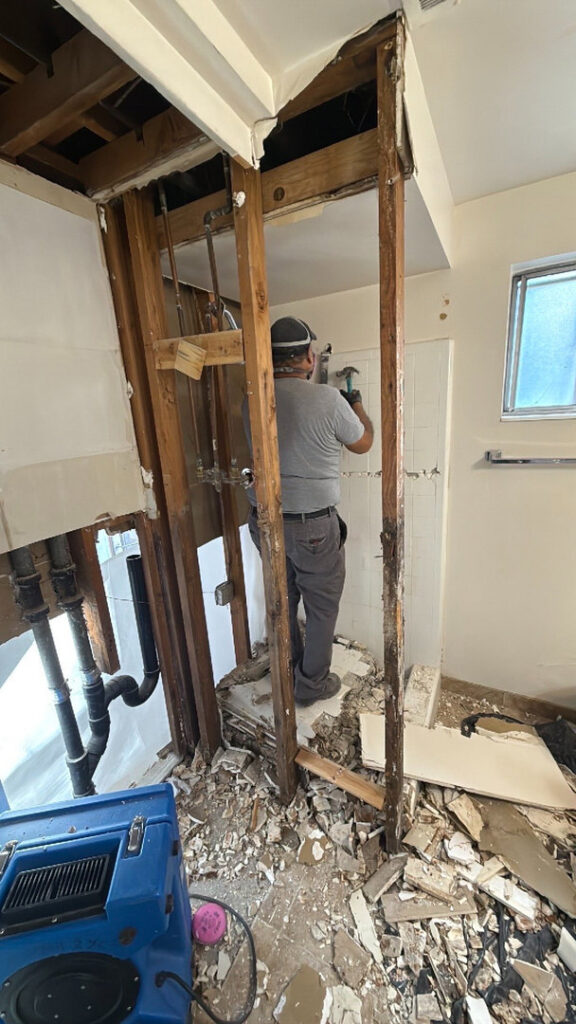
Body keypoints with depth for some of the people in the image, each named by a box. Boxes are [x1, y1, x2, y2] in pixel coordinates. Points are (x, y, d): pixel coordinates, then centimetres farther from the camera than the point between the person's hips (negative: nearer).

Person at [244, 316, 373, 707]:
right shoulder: (328, 399, -16)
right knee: (322, 608, 15)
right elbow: (363, 444, 1)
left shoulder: (252, 400, 0)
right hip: (313, 526, -5)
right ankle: (312, 684, 32)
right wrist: (358, 406, 20)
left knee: (283, 600, 22)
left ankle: (290, 670, 44)